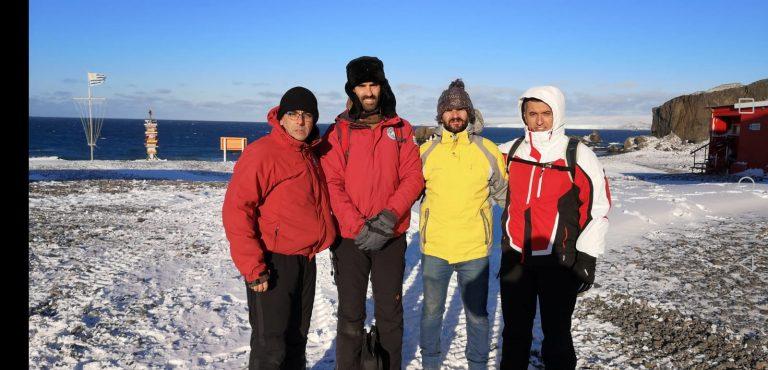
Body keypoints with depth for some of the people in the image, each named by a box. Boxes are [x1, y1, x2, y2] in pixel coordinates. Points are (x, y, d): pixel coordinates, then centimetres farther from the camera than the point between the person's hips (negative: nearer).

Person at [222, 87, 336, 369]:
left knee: (297, 338, 19)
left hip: (305, 260, 8)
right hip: (273, 264, -8)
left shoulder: (310, 155, 11)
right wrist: (253, 267, -22)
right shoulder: (262, 153, -15)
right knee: (270, 346, -1)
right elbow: (236, 210, -20)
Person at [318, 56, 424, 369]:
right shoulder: (338, 131, 0)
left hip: (392, 237, 1)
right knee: (351, 314, 8)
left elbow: (413, 177, -2)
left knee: (390, 311, 12)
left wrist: (390, 216, -16)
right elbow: (332, 185, -7)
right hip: (349, 237, -1)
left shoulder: (400, 129, 5)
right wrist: (359, 227, -17)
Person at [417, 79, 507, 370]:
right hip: (434, 248, 1)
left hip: (475, 249, -1)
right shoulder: (425, 151, 0)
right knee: (432, 311, 16)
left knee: (477, 314, 13)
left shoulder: (488, 150, -1)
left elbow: (504, 193, 9)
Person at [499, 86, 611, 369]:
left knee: (556, 333, 6)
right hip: (515, 259, 4)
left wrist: (586, 258, -8)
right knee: (514, 331, 15)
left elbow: (598, 205, -6)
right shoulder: (513, 151, 5)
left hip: (558, 262, -4)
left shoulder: (577, 155, -8)